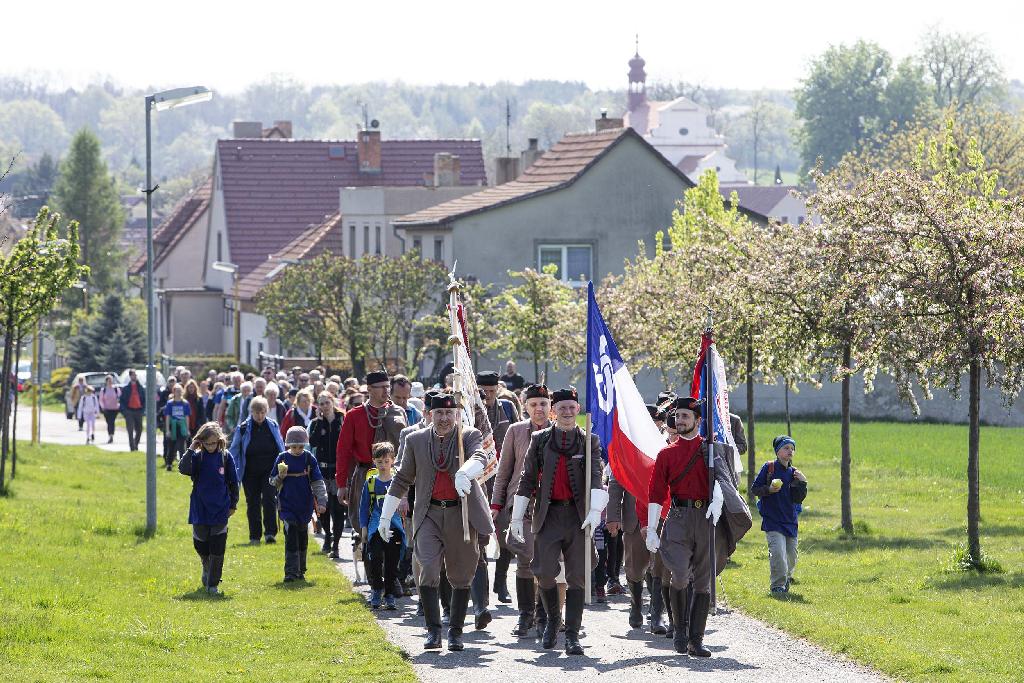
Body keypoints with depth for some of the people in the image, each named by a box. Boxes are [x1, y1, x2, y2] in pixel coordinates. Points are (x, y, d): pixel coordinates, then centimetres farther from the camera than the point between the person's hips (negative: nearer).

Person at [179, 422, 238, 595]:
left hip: (220, 510, -1)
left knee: (217, 549, -3)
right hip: (200, 509, 1)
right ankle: (207, 569, 41)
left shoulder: (226, 457, -2)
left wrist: (233, 504, 7)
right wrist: (191, 449, -21)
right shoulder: (197, 457, -2)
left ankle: (213, 584, 2)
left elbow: (233, 482, 6)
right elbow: (183, 469, -20)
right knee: (200, 545, 12)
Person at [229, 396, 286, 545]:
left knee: (269, 500, -11)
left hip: (270, 471, 0)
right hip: (251, 474, 0)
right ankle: (254, 536, 13)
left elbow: (281, 448, 11)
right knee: (253, 504, 5)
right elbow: (234, 451, 3)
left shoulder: (273, 426, 1)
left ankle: (270, 533, -7)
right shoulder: (243, 429, -3)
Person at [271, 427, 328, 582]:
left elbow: (318, 482, 1)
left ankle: (300, 571, 22)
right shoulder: (283, 458, -1)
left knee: (302, 539, 11)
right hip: (288, 506, -2)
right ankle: (291, 573, -11)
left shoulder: (309, 458, 0)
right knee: (291, 538, -10)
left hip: (305, 505, 2)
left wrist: (321, 502, -7)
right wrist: (280, 477, -17)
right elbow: (273, 482, 5)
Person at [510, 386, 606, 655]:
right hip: (549, 515, 0)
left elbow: (596, 477, -6)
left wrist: (595, 510, -21)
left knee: (577, 576, -3)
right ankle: (552, 620, 20)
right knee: (545, 572, -7)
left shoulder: (589, 441, 6)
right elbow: (527, 480, 10)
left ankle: (572, 635, 1)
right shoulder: (539, 440, 9)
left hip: (579, 516, 0)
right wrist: (516, 517, 7)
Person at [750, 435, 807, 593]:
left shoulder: (794, 473, 7)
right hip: (772, 520, -4)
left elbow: (798, 499, 3)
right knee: (777, 552, -19)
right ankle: (778, 585, -11)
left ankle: (786, 579, 32)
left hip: (791, 521, 4)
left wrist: (802, 483, -11)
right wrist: (769, 489, -17)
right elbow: (754, 489, -1)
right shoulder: (769, 468, -2)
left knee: (791, 555, 8)